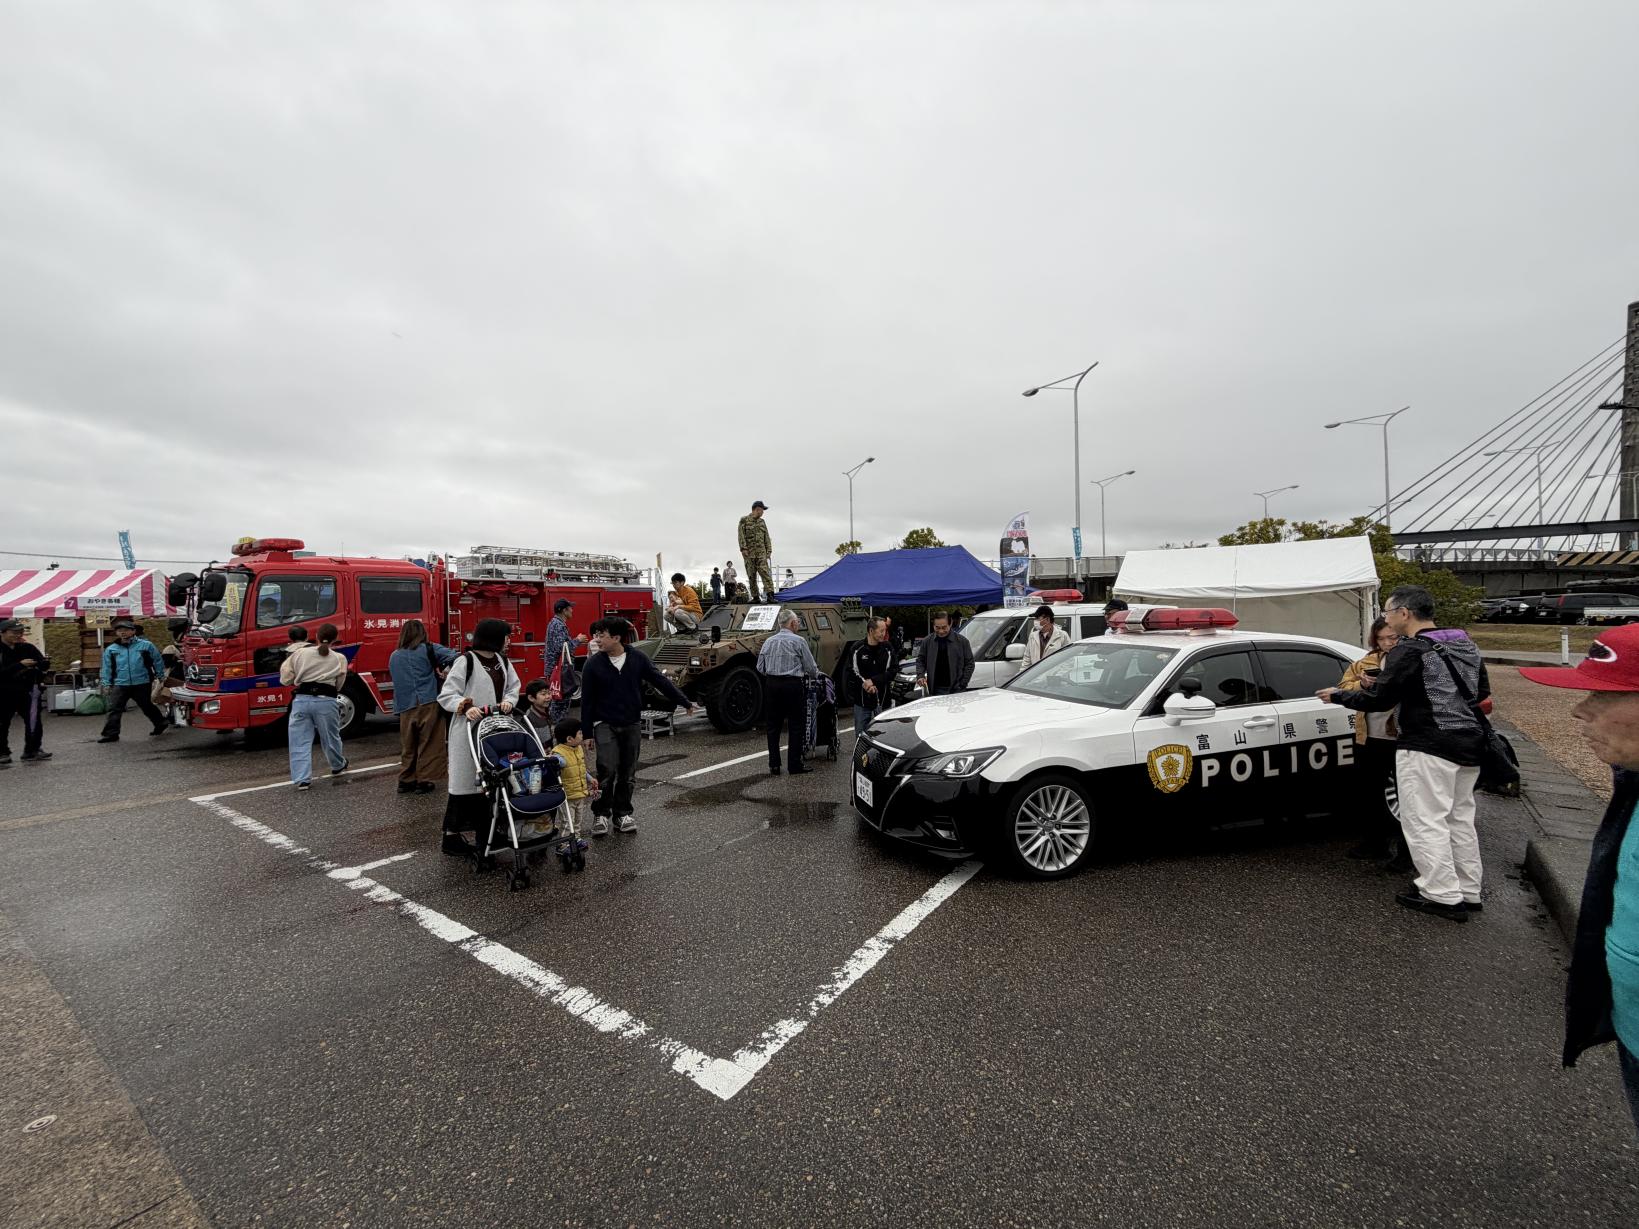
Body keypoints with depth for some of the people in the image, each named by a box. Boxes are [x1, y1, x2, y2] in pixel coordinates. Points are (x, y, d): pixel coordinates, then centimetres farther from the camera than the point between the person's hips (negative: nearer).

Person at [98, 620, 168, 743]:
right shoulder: (111, 650, 6)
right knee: (114, 709, -4)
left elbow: (157, 661, 6)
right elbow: (107, 668, 11)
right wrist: (107, 684, 7)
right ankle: (111, 734, 0)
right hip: (120, 684, 2)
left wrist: (160, 677, 6)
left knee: (147, 707, 12)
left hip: (142, 683, -2)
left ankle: (161, 724, 28)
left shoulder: (146, 645, -1)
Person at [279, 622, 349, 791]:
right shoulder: (340, 658, 3)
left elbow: (285, 679, 8)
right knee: (330, 737, 19)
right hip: (325, 701, -1)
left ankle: (302, 779, 1)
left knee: (300, 741, 6)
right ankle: (338, 766, 40)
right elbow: (339, 685, 6)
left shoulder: (301, 654, 6)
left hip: (301, 699, 1)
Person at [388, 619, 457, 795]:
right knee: (428, 744, 3)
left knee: (408, 746, 15)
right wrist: (443, 670, 0)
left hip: (405, 707, 5)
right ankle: (425, 781, 5)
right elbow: (454, 657, -16)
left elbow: (398, 680, 23)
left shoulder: (394, 656, 13)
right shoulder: (428, 649, -3)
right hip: (429, 704, -4)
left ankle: (405, 781, 19)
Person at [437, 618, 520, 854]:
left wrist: (508, 700, -6)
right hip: (469, 730, -7)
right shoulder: (465, 661, -10)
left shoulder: (502, 661, 10)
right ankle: (453, 835, 9)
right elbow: (446, 695, -9)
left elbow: (513, 686, 15)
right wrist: (465, 707, -26)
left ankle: (484, 830, 21)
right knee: (466, 781, -2)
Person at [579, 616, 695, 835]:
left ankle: (622, 814, 23)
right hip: (605, 725, -2)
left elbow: (660, 681, 1)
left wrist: (685, 702, 1)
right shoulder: (594, 664, -6)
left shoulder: (637, 659, -3)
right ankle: (601, 814, 7)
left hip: (632, 725, 2)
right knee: (607, 770, -11)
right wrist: (586, 732, -1)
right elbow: (587, 700, -2)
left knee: (628, 774, 9)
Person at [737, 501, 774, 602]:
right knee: (751, 576, 1)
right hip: (749, 553, -2)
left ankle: (770, 595, -21)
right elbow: (741, 536, -4)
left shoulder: (762, 522, 18)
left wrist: (769, 550, 7)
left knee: (765, 573, -13)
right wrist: (743, 548, -14)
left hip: (761, 553, 2)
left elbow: (767, 538, 17)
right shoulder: (744, 520, 5)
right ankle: (755, 597, 7)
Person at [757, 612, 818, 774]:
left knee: (773, 726, 11)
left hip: (771, 685, 5)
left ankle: (774, 766, 13)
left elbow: (760, 668, 10)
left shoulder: (768, 641, 8)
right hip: (792, 685, -4)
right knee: (796, 726, 5)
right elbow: (810, 667, 0)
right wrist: (816, 675, 20)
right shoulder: (798, 641, -5)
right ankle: (794, 766, 7)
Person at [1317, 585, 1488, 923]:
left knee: (1425, 822, -1)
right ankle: (1468, 893, 25)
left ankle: (1443, 896, 4)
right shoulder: (1465, 644, 10)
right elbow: (1482, 690, 19)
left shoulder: (1408, 651, -17)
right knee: (1460, 819, 17)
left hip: (1428, 748, -9)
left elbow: (1379, 700, -15)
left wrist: (1338, 695, -1)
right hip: (1468, 745, 9)